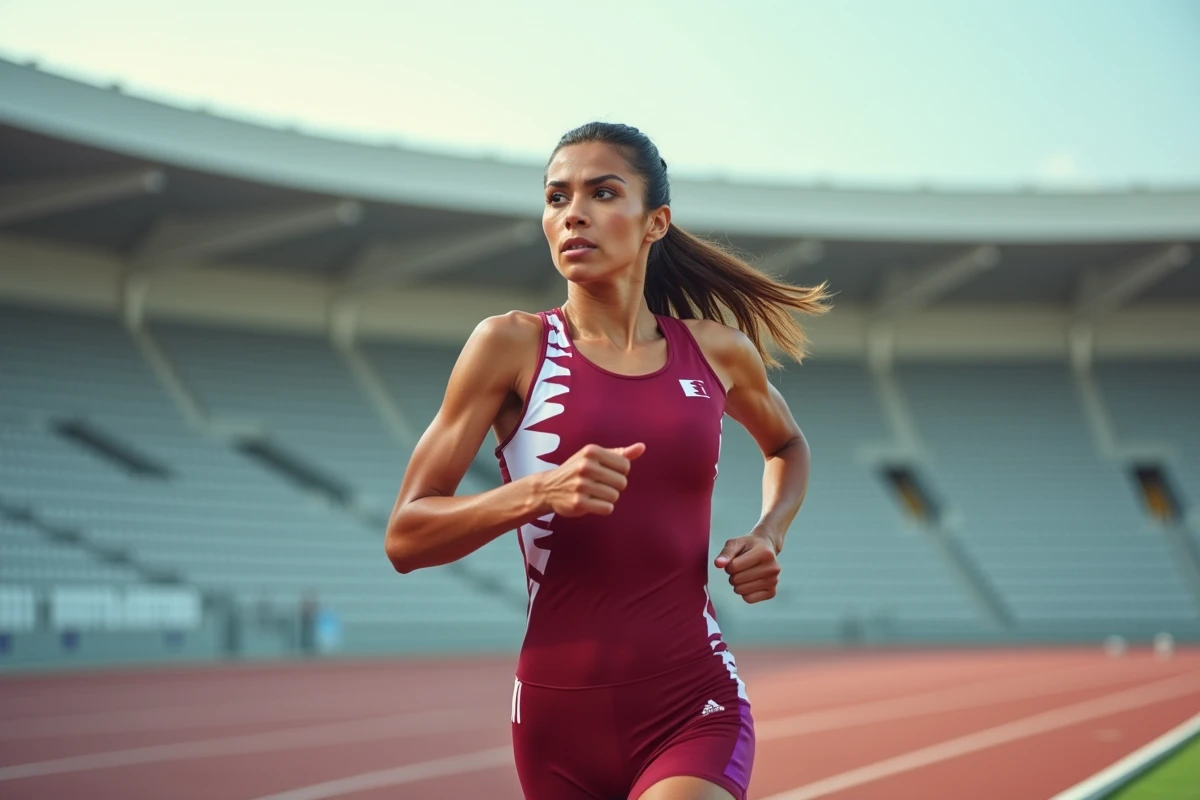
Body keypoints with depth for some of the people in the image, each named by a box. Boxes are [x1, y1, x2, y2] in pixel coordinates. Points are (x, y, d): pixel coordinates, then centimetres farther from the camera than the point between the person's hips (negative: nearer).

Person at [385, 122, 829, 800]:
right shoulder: (513, 345, -2)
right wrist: (539, 491, -21)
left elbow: (787, 445, 28)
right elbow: (405, 538, -6)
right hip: (560, 714, 0)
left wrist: (771, 535, 8)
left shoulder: (717, 350, 5)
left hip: (695, 707, 0)